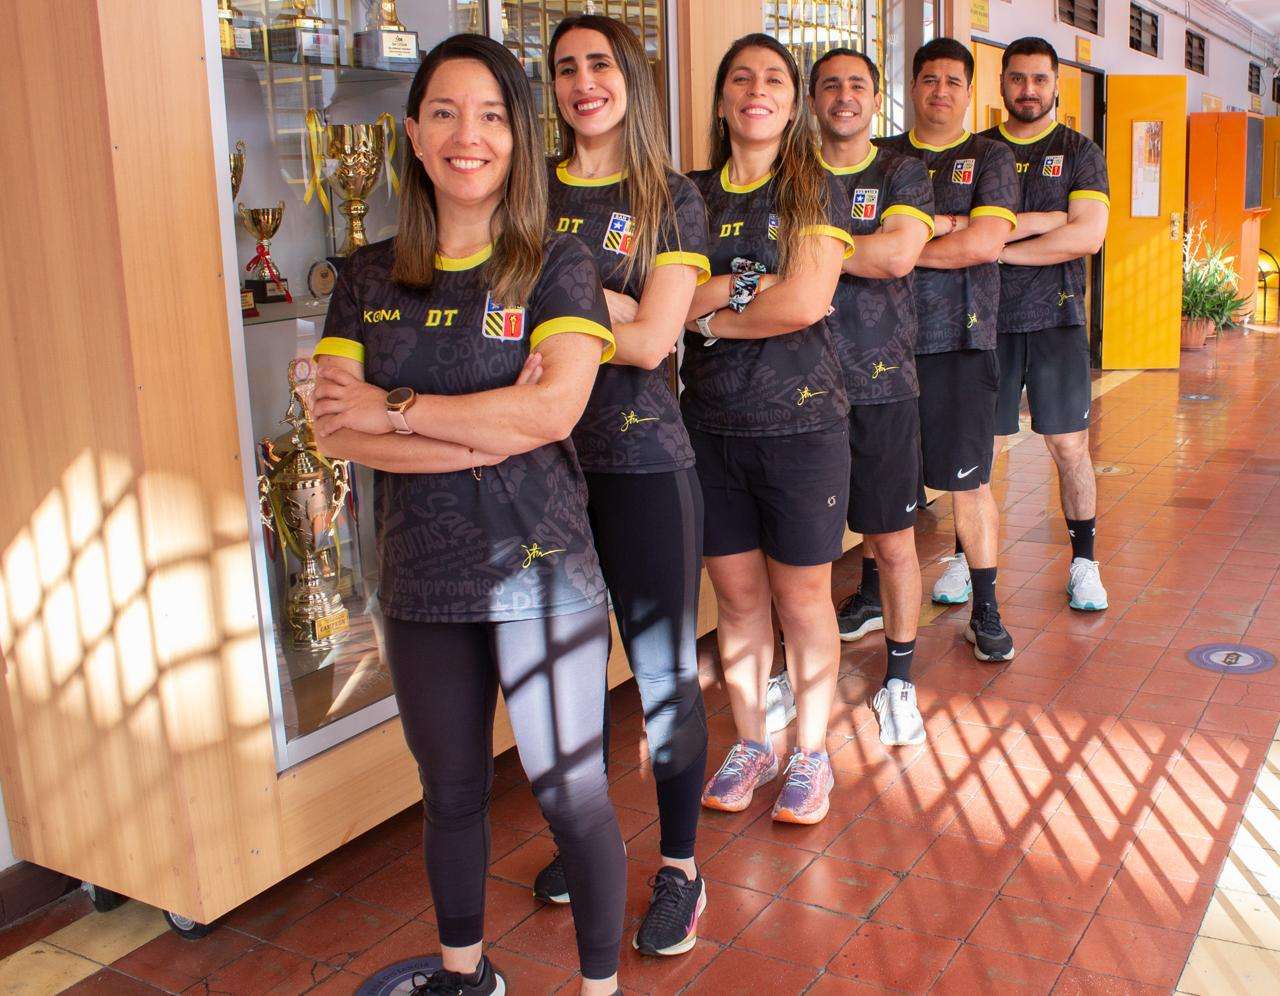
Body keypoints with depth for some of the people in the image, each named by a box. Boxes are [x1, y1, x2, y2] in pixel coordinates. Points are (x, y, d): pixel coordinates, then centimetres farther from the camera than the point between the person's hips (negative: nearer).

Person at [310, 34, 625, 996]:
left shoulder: (556, 266, -4)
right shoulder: (370, 278, 5)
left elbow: (553, 410, -19)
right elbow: (336, 428, -7)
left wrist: (395, 410, -13)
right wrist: (489, 432, -18)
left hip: (541, 572, -3)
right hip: (422, 580, 4)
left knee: (570, 792, 4)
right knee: (451, 792, 19)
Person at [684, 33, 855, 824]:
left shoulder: (818, 190, -1)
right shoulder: (691, 194, 9)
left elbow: (807, 302, -15)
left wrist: (709, 310, -8)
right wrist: (748, 287, -13)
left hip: (801, 424, -3)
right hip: (711, 424, 3)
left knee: (803, 597, 6)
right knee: (736, 593, 11)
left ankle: (812, 756, 23)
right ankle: (751, 745, 29)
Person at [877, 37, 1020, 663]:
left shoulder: (989, 158, 6)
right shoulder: (880, 157, 13)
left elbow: (985, 242, -9)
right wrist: (943, 224, -10)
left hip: (960, 337, -2)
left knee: (969, 481, 0)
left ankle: (985, 612, 13)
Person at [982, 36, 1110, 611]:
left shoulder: (1080, 153, 7)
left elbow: (1088, 236, -9)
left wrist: (998, 245, -12)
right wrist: (1038, 221, -12)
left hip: (1055, 317, 0)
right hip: (986, 319, 1)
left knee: (1069, 445, 1)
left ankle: (1084, 561, 14)